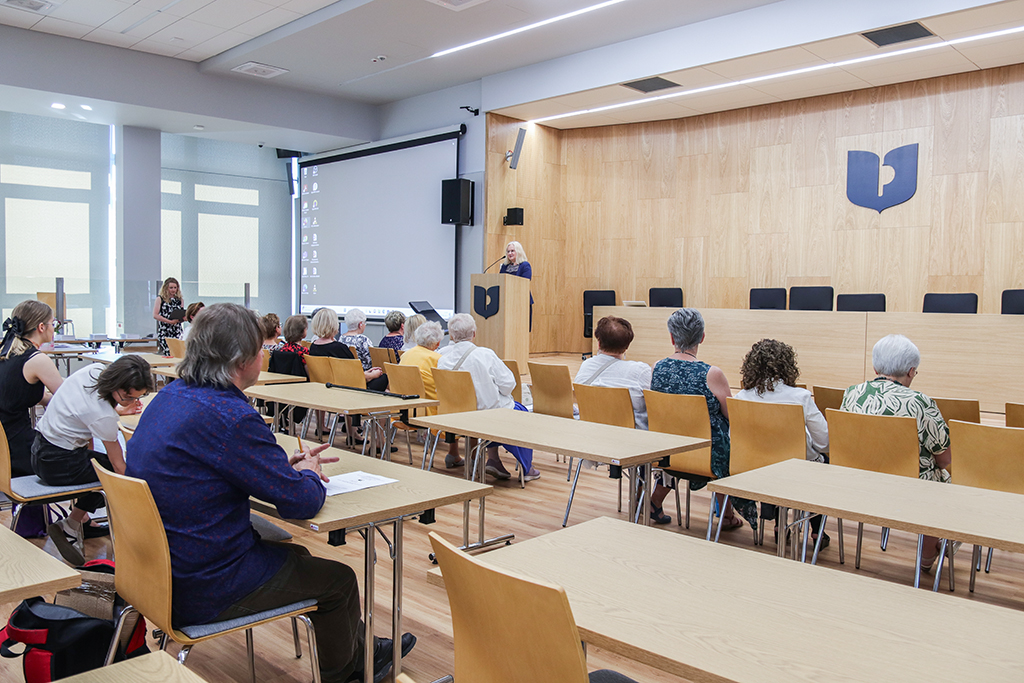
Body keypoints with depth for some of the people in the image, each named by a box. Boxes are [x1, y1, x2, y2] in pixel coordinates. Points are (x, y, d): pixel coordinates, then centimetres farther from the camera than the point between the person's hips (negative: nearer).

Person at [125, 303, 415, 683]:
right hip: (202, 592, -9)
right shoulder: (230, 417, -28)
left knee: (296, 555, 27)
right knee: (339, 580, 11)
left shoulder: (170, 397, 2)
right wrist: (307, 473, 0)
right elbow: (301, 503, -23)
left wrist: (284, 465, 7)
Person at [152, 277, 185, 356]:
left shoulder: (180, 300, 13)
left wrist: (183, 317, -8)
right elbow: (155, 315, -5)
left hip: (177, 332, 3)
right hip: (164, 332, -3)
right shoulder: (160, 299, 3)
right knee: (168, 353, -13)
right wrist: (170, 321, -13)